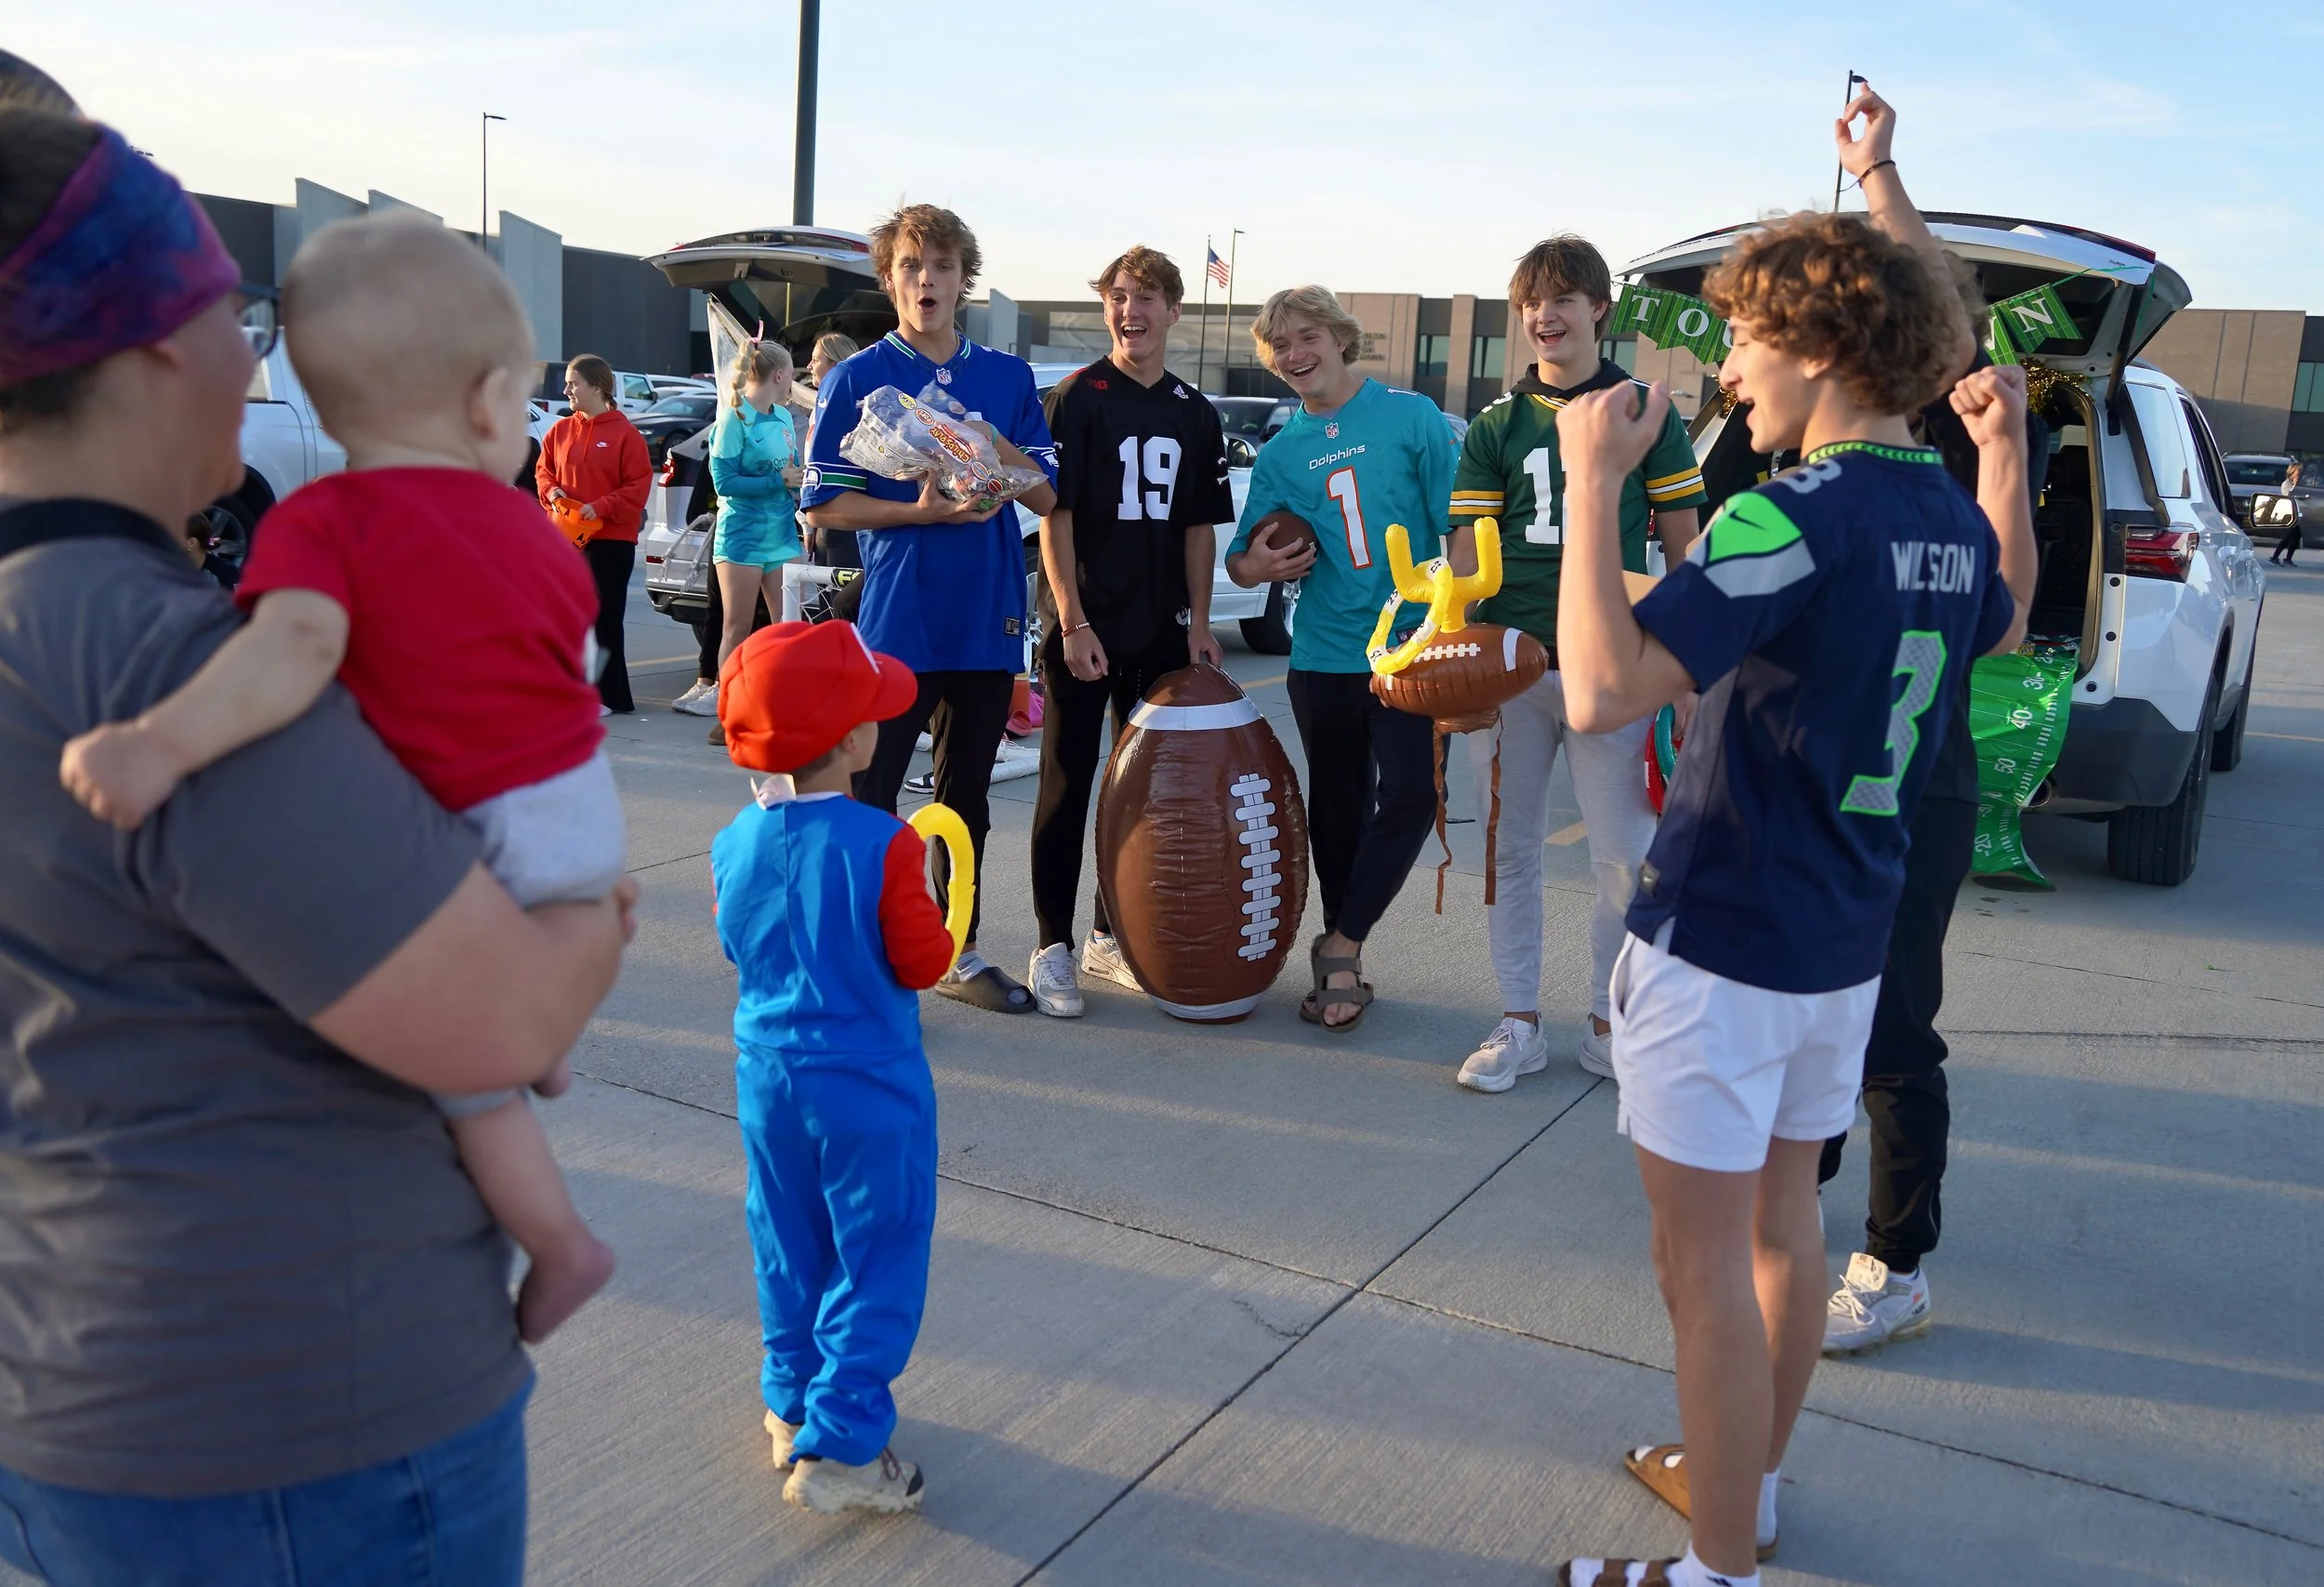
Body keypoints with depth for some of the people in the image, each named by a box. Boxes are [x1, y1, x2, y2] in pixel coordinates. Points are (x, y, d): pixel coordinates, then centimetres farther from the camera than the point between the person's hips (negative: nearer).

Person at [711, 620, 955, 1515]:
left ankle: (792, 1403, 37)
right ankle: (839, 1448, 11)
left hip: (767, 1073, 6)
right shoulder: (883, 847, -21)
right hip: (868, 1084, -6)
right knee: (875, 1261, 7)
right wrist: (926, 894, 3)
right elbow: (923, 965, -14)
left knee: (788, 1248, 21)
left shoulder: (733, 847, -5)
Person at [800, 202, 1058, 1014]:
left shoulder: (1010, 378, 10)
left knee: (967, 794, 13)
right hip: (895, 621, -4)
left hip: (989, 621, 4)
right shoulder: (857, 378, 0)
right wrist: (920, 511, -17)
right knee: (870, 794, -2)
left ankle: (959, 952, 24)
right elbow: (825, 503, -3)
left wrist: (997, 449, -12)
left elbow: (1046, 495, 8)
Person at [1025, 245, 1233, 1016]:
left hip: (1162, 630, 5)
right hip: (1085, 625, -5)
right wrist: (1073, 623, -15)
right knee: (1069, 780, 0)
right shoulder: (1078, 399, -4)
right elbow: (1054, 515, -8)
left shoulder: (1195, 414, 9)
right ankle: (1053, 946, 8)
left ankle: (1110, 936, 24)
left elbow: (1199, 526, 12)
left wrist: (1199, 622, 4)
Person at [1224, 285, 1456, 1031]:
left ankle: (1341, 946, 0)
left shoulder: (1411, 417, -1)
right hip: (1322, 656, 3)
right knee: (1337, 811, 10)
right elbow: (1239, 560, 11)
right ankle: (1343, 961, 23)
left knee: (1408, 796, -14)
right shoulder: (1279, 454, 8)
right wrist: (1259, 565, -12)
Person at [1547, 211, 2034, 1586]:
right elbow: (2006, 626, 28)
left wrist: (1594, 482, -25)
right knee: (1783, 1213, 23)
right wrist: (2008, 456, 25)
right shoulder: (1952, 514, 4)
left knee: (1706, 1260, 3)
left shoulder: (1796, 517, -23)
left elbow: (1603, 690, -34)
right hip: (1847, 941, 9)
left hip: (1722, 944, -9)